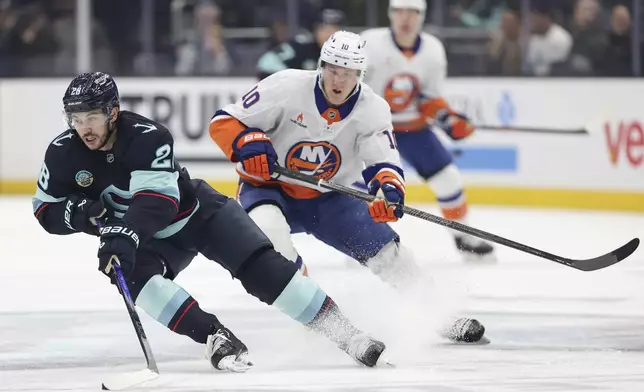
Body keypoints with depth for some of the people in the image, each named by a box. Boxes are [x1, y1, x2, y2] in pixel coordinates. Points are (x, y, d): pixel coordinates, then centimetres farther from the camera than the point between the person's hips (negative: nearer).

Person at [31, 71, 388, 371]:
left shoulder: (148, 138, -31)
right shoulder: (63, 154, -16)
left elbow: (157, 202, -41)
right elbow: (46, 210, -4)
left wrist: (124, 234, -57)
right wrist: (79, 212, -26)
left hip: (199, 212, -4)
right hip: (148, 237, 4)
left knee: (261, 266, -19)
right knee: (134, 274, -29)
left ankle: (348, 337, -16)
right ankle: (214, 337, -30)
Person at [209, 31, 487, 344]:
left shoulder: (372, 110, -12)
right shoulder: (286, 87, -21)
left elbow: (382, 162, -17)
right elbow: (224, 121, -16)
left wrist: (389, 188, -41)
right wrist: (249, 144, -37)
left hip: (329, 198, 3)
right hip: (269, 189, -3)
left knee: (385, 249, -8)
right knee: (267, 228, -36)